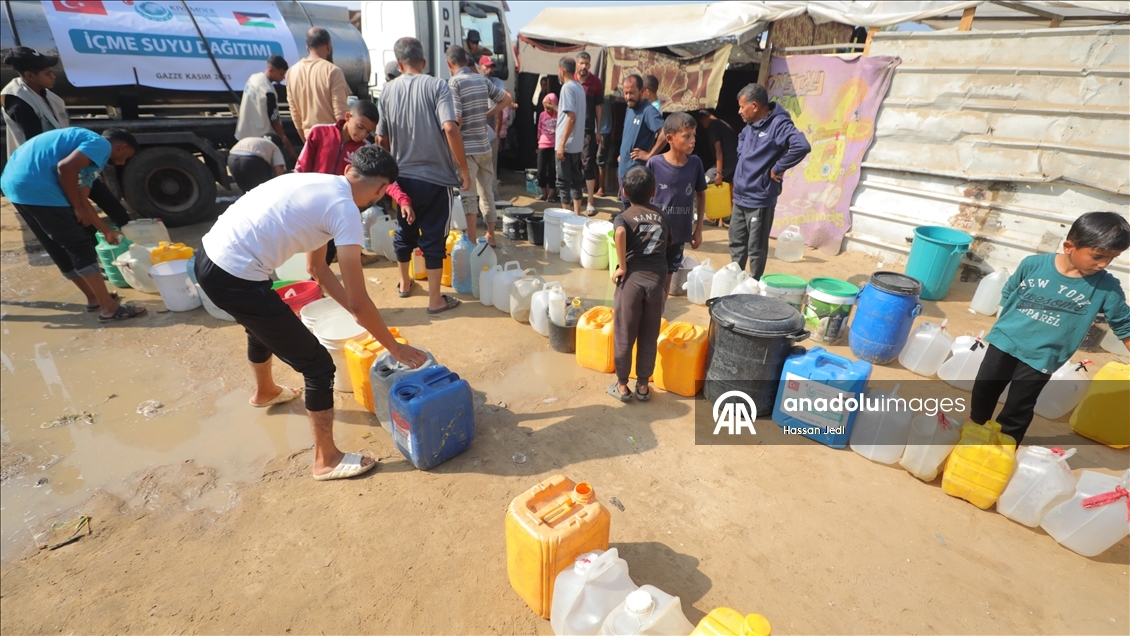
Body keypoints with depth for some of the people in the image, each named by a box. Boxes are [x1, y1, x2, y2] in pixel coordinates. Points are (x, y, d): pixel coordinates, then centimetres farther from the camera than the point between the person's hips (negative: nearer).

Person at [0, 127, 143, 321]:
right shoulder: (101, 144, -3)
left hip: (17, 182, 10)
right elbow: (66, 167, -20)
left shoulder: (90, 152, 25)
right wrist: (78, 209, -9)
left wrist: (106, 230, 36)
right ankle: (109, 307, -2)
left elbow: (82, 200, 28)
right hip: (36, 187, -10)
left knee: (60, 249, 18)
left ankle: (94, 298, 30)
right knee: (80, 248, -5)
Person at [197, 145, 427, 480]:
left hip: (209, 258, 10)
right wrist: (395, 347, -3)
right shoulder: (345, 209, -13)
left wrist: (360, 314, 22)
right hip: (234, 277, -10)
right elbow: (358, 301, -14)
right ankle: (326, 460, 15)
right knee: (318, 364, -1)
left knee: (264, 326, 37)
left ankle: (265, 392, 66)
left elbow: (317, 267, 21)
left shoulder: (320, 186, 14)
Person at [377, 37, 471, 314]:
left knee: (405, 231, 19)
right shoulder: (437, 86, -7)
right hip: (435, 177, -4)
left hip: (402, 175, 4)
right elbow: (450, 128, -21)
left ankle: (405, 283, 37)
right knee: (433, 237, 2)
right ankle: (435, 299, 8)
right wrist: (464, 168, -14)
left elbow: (381, 139, 9)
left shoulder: (388, 90, 5)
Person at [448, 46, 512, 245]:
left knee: (468, 196, -2)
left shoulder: (454, 82, -10)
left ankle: (471, 241, 0)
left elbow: (456, 119, -19)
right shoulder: (482, 80, 7)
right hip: (485, 146, 6)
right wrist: (487, 115, 12)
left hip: (466, 148, -6)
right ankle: (490, 235, 24)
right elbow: (506, 99, 13)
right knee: (487, 192, 15)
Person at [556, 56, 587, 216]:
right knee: (576, 179, 13)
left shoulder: (567, 88, -14)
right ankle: (576, 214, 20)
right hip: (577, 143, 9)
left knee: (563, 182, -3)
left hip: (567, 144, -9)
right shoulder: (579, 87, 12)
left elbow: (571, 118, -22)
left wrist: (561, 144, -22)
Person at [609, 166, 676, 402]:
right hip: (657, 279, 3)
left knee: (624, 336, 11)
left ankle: (622, 386, 22)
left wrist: (622, 266, -15)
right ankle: (643, 386, 26)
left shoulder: (623, 217, 2)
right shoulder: (662, 216, 14)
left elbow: (620, 233, -22)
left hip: (633, 278, -3)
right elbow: (668, 250, 18)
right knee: (649, 338, 14)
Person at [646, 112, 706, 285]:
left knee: (668, 275, 18)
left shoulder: (695, 163, -7)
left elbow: (701, 195, 6)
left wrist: (698, 228, 5)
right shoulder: (654, 163, -14)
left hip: (680, 233, 3)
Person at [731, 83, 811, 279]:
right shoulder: (751, 125, 9)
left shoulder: (778, 124, -17)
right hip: (740, 197, 9)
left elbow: (802, 146, -31)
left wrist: (777, 169, -22)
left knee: (756, 249, 5)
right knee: (736, 244, 19)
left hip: (759, 200, -8)